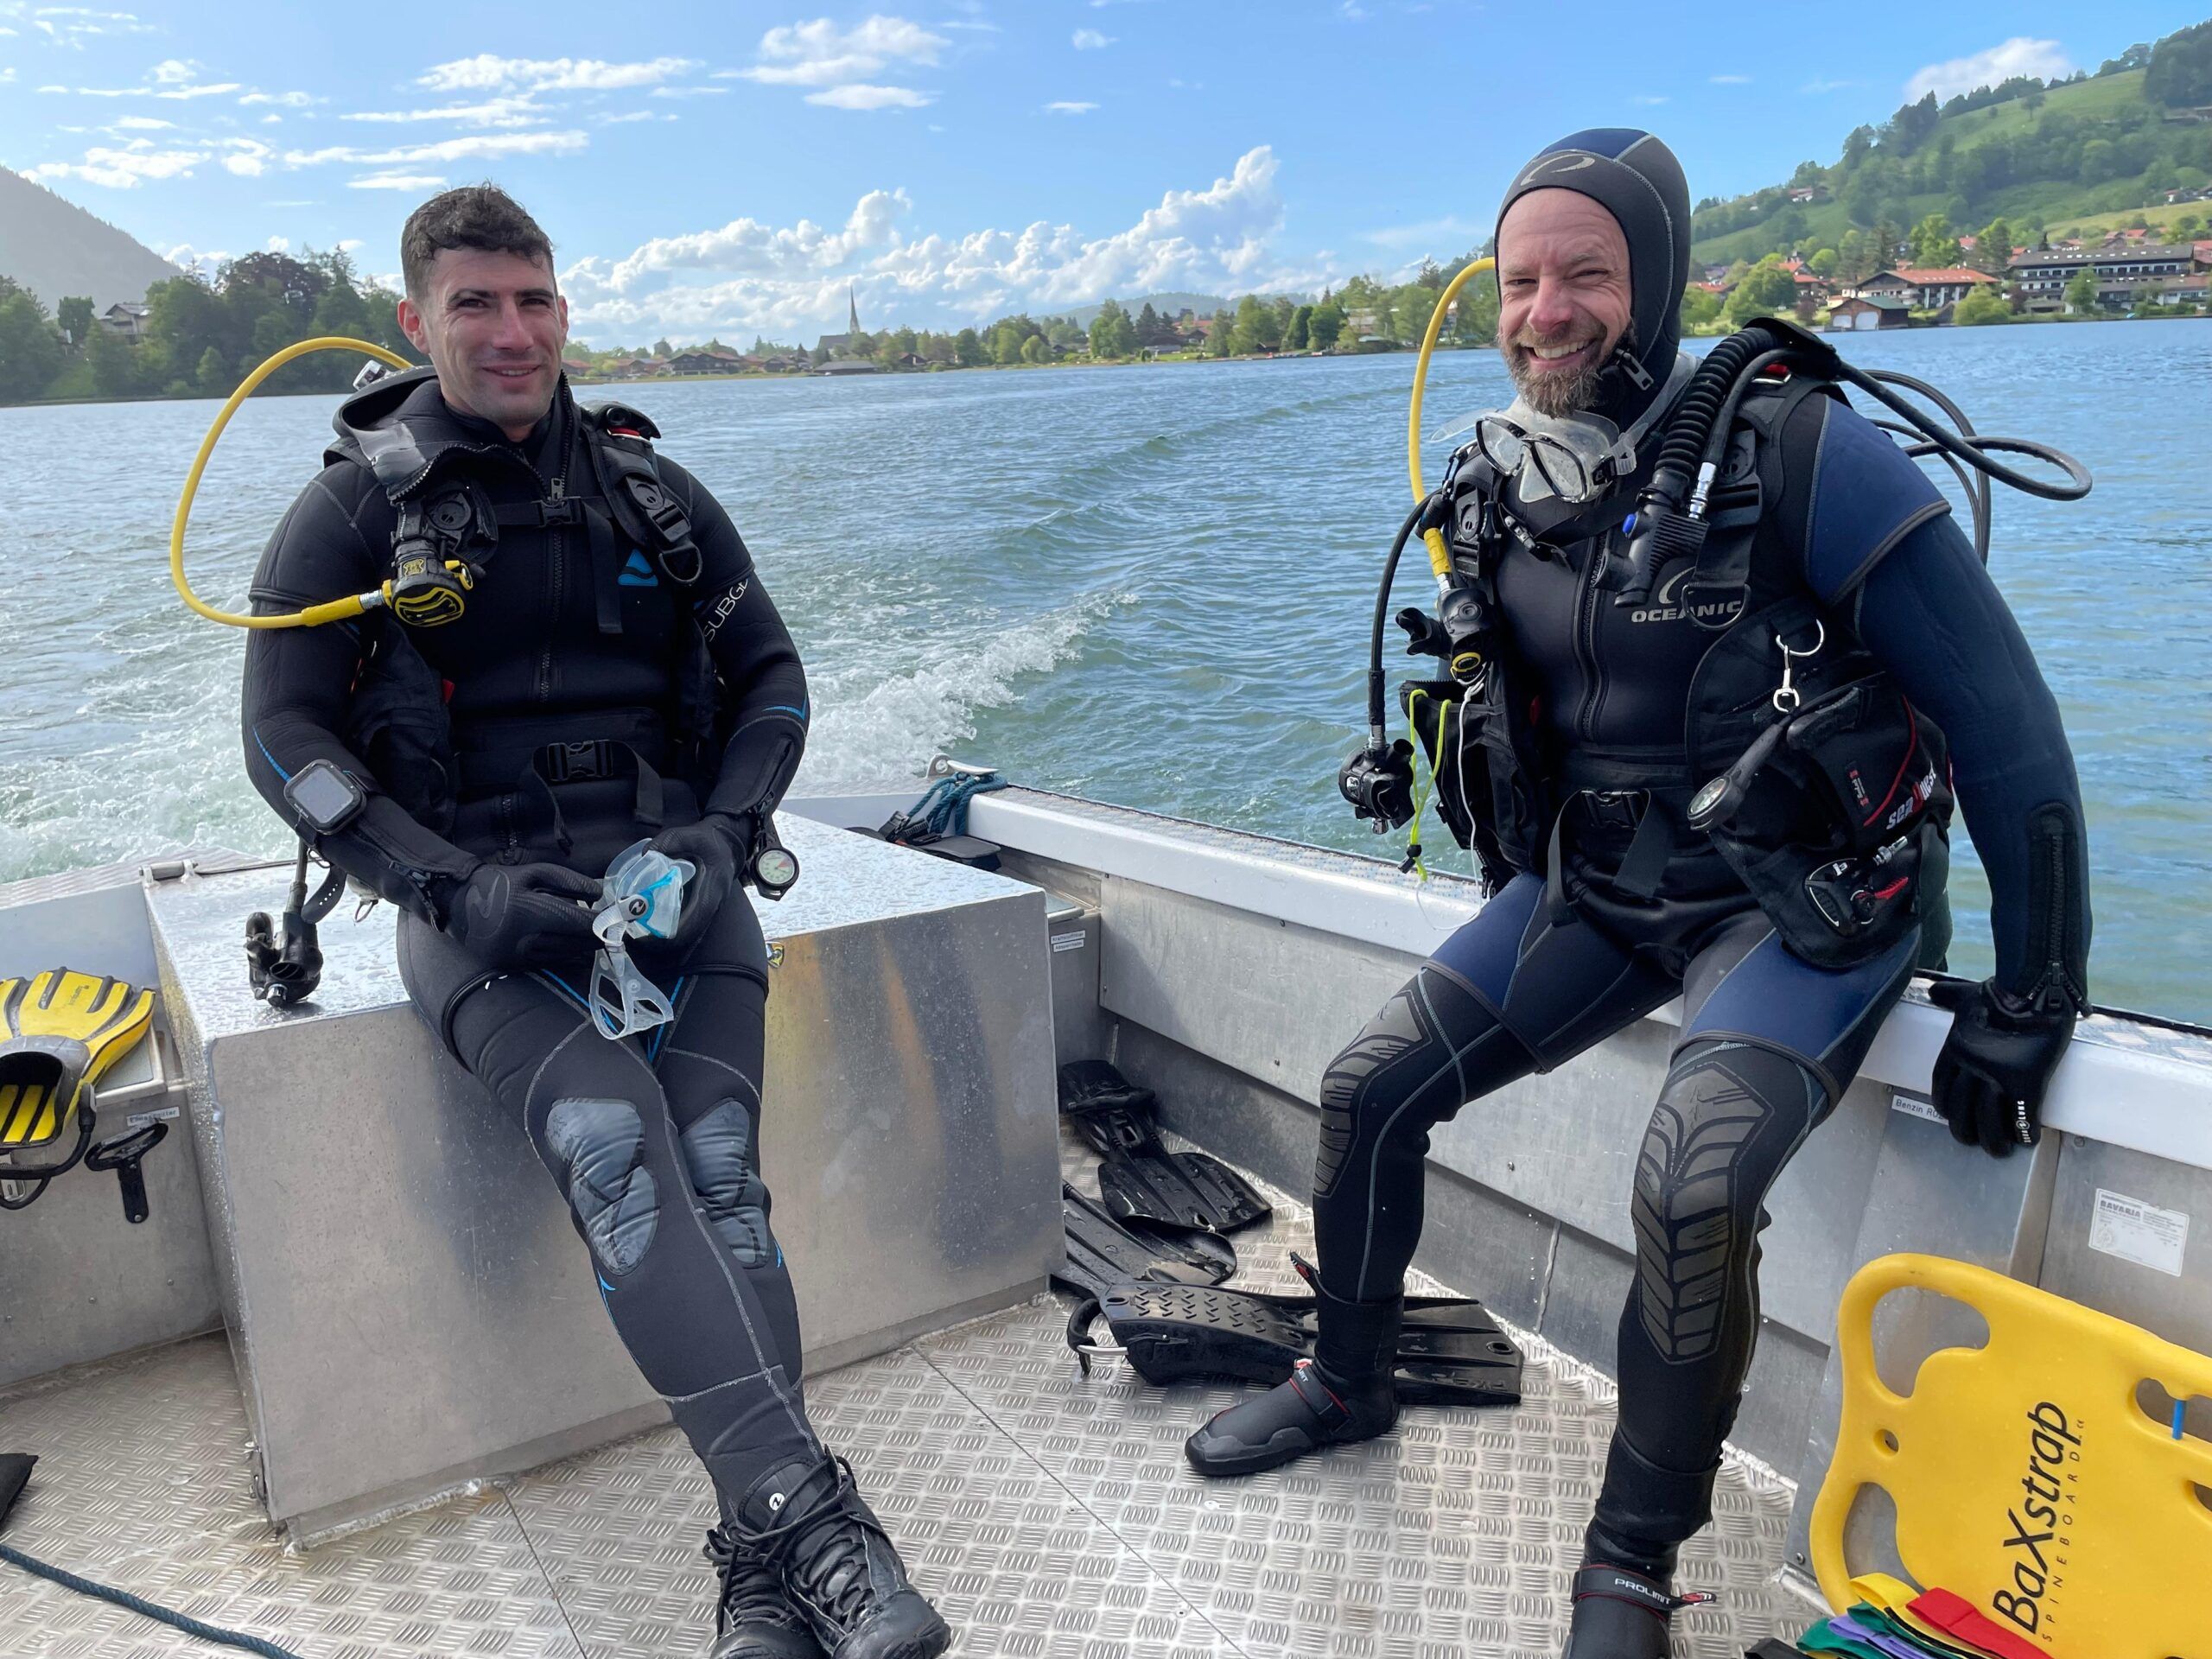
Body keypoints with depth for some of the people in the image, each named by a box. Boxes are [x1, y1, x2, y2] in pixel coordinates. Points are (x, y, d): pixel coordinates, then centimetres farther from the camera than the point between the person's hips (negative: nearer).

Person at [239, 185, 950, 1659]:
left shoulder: (649, 491, 13)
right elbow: (285, 733, 0)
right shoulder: (361, 505, 5)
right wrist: (459, 887, -14)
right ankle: (810, 1511, -31)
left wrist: (721, 834, -5)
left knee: (717, 1164, -21)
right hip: (479, 900, -2)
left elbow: (772, 676, 14)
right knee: (609, 1139, -30)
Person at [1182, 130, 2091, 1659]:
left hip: (1800, 905, -6)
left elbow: (2004, 725, -16)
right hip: (1596, 891, 6)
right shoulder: (1499, 494, 0)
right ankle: (1349, 1387, 27)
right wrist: (1525, 907, 20)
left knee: (1693, 1193, -29)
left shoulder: (1798, 455, -19)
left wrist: (2030, 1004, -14)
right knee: (1367, 1091, 1)